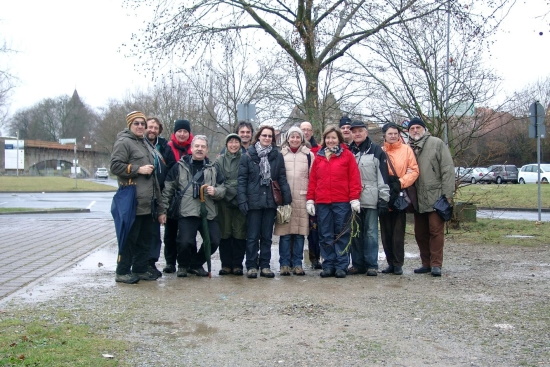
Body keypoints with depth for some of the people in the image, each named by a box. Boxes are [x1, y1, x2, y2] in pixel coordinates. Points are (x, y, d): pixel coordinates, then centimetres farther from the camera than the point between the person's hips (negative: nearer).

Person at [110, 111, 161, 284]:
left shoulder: (145, 144, 21)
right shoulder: (123, 142, -6)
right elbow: (115, 166, -16)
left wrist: (156, 195, 23)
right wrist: (138, 169, -18)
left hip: (147, 201, 9)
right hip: (132, 200, -9)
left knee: (146, 237, 13)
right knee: (130, 237, -5)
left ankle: (140, 269, 22)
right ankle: (122, 272, 3)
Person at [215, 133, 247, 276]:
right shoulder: (219, 161, 10)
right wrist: (228, 191, -10)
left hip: (241, 201, -1)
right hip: (224, 201, 1)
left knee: (239, 233, -2)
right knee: (225, 233, 2)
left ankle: (237, 264, 6)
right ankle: (226, 264, 9)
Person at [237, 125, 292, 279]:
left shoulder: (277, 156, 4)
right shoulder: (248, 156, -1)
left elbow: (282, 178, 3)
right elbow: (242, 180, -4)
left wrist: (287, 198, -4)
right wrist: (242, 200, -12)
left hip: (270, 201, 2)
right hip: (253, 201, -2)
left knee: (267, 236, 10)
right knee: (252, 236, 4)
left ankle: (265, 266, 18)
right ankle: (251, 266, 12)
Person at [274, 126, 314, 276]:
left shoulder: (309, 155, 10)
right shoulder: (280, 154, 10)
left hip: (302, 198, 0)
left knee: (300, 232, 3)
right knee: (285, 232, -1)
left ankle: (297, 264, 11)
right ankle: (284, 264, 7)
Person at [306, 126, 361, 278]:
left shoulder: (347, 155, 3)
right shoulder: (318, 157, 13)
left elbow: (354, 178, -1)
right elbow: (312, 179, 10)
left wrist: (354, 198, -8)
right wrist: (310, 199, 4)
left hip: (342, 202, -3)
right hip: (322, 203, 3)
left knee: (342, 235, 3)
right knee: (325, 235, 6)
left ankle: (341, 266, 8)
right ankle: (328, 265, 13)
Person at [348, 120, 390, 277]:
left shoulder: (376, 151, 3)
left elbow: (383, 176, -1)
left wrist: (384, 198, -7)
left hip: (370, 199, -4)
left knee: (371, 232, -1)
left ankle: (371, 265, 4)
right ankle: (357, 264, 13)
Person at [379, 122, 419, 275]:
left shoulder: (406, 149, 3)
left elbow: (414, 171, -2)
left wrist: (400, 183, -12)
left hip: (399, 197, -2)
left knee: (398, 232, -3)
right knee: (386, 233, 6)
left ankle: (398, 264, 5)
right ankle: (391, 263, 16)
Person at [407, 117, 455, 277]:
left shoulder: (436, 144, -2)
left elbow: (447, 169, -7)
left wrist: (447, 194, -11)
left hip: (435, 197, -5)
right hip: (418, 199, 6)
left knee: (436, 230, -5)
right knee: (420, 233, 10)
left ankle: (436, 264, 2)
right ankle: (426, 263, 21)